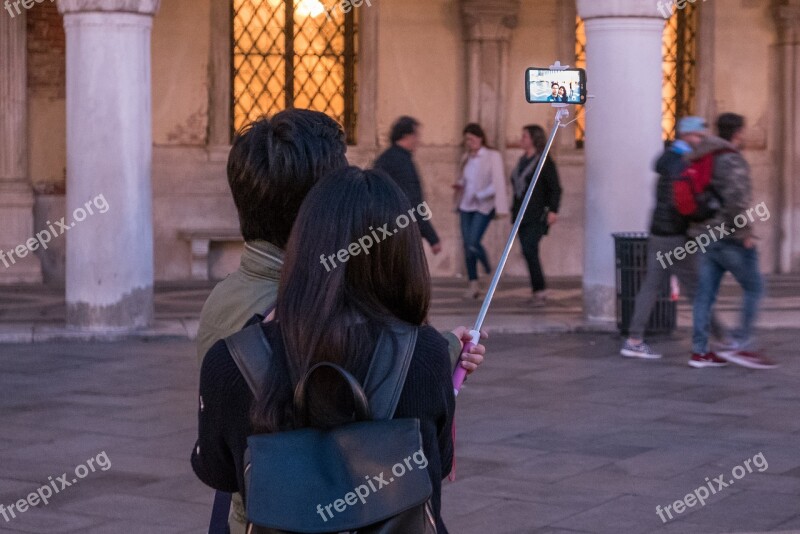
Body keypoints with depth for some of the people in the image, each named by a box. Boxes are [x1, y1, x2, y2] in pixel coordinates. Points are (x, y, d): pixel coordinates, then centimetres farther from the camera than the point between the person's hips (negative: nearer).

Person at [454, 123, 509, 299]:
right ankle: (473, 284, 8)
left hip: (483, 207, -6)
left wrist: (481, 195, -19)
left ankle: (488, 268, 13)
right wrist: (459, 185, 2)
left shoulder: (493, 156, -5)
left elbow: (498, 183, -10)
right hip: (466, 206, 6)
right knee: (467, 245, 1)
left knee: (473, 243, -17)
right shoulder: (466, 158, 13)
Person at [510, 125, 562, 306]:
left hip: (537, 216, -8)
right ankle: (538, 291, 11)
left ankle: (540, 290, -12)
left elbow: (555, 188, -10)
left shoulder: (545, 162, -6)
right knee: (529, 252, 6)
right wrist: (514, 209, 18)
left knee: (529, 249, -18)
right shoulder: (523, 161, 17)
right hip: (522, 215, 8)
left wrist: (553, 210, -19)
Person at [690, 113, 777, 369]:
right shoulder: (733, 161, -15)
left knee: (706, 293, 7)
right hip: (731, 237, -8)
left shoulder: (705, 160, 13)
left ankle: (699, 351, 7)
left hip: (708, 236, 8)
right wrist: (746, 234, -19)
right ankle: (740, 345, -4)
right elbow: (736, 200, -25)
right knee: (754, 288, 0)